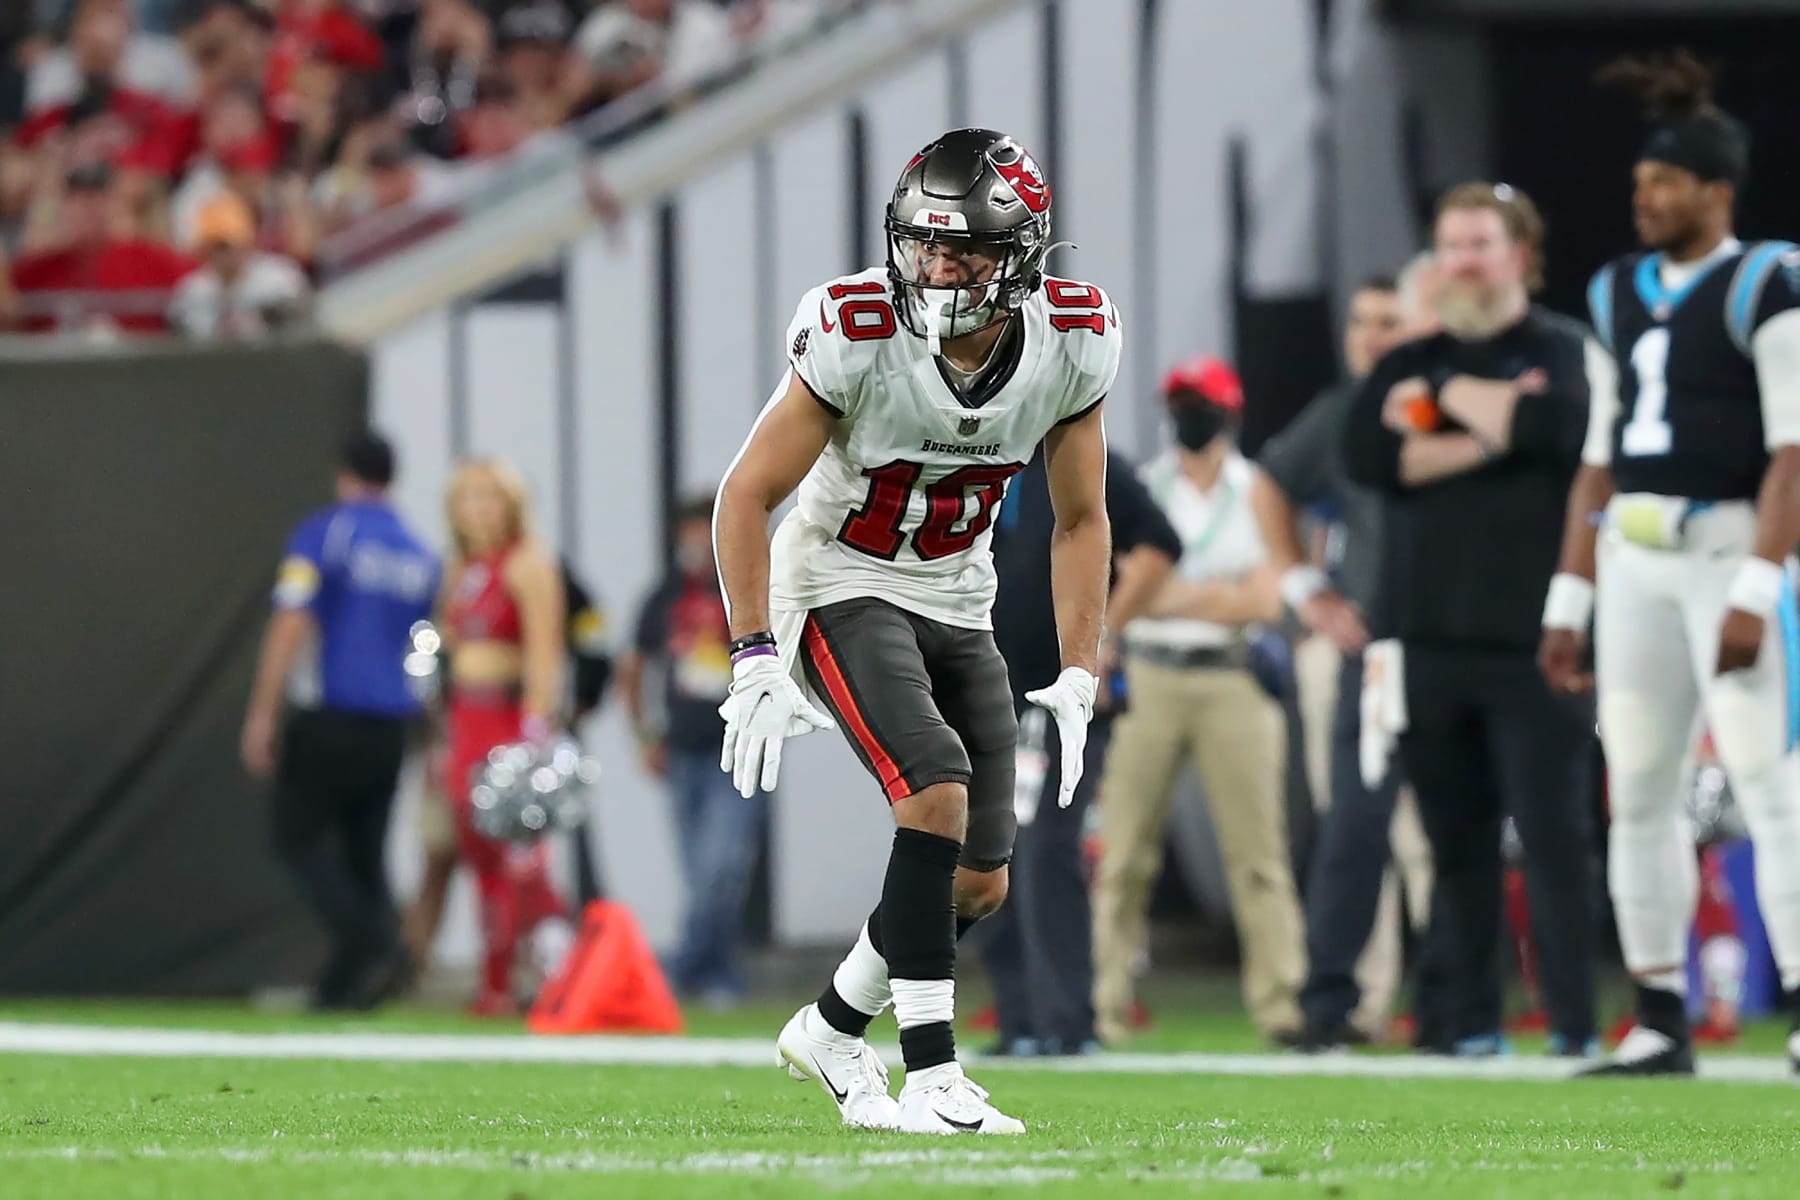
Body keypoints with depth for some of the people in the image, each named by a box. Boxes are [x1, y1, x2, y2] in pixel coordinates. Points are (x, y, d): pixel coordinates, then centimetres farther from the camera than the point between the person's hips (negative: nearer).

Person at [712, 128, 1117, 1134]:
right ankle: (930, 1077, -25)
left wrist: (1078, 681, -6)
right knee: (938, 793, -27)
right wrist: (756, 666, -20)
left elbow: (1081, 520, 0)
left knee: (982, 882, 3)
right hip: (843, 589, -5)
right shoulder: (856, 334, -25)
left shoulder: (1074, 342, -13)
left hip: (957, 602, 5)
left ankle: (832, 1031, 28)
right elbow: (748, 495, -16)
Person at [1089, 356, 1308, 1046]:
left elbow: (1265, 601, -5)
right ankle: (1104, 1007, 0)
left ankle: (1281, 1004, -3)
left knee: (1258, 851, -4)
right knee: (1123, 851, -2)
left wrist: (1176, 595, -7)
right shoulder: (1140, 490, 9)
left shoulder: (1258, 494, 5)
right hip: (1149, 677, 1)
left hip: (1233, 682, -1)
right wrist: (1221, 595, -6)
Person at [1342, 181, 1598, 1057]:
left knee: (1550, 832, -9)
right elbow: (1366, 453, -1)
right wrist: (1488, 433, -9)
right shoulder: (1408, 366, 16)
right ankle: (1472, 1021, 10)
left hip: (1531, 639, -4)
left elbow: (1558, 424, -17)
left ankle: (1573, 1020, -9)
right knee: (1455, 837, 6)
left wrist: (1448, 395, -5)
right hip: (1425, 638, 4)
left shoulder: (1564, 352, 4)